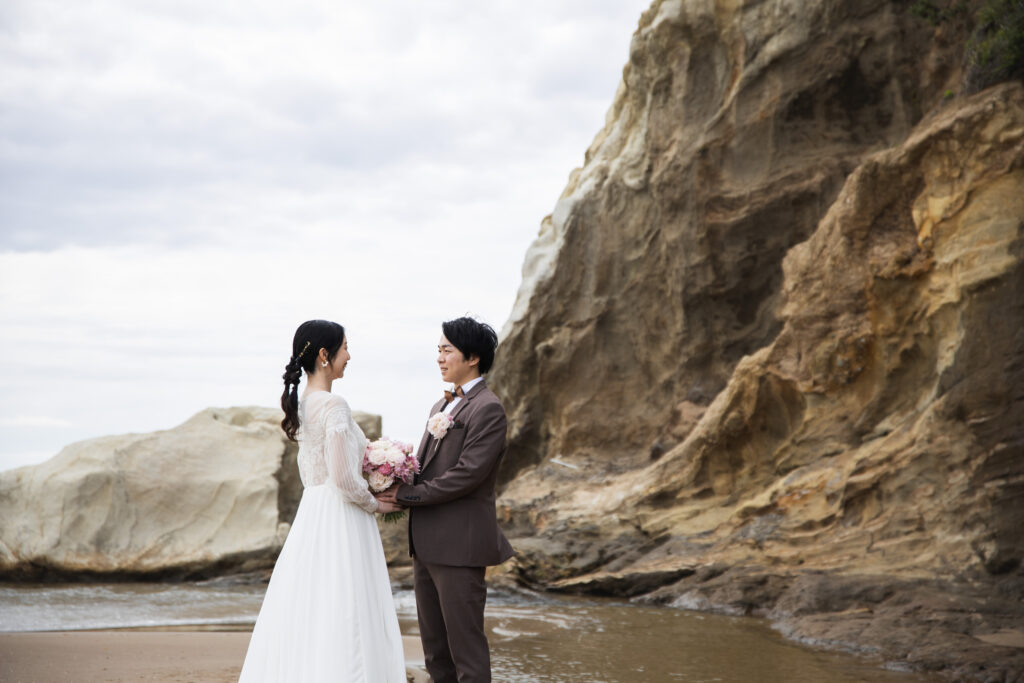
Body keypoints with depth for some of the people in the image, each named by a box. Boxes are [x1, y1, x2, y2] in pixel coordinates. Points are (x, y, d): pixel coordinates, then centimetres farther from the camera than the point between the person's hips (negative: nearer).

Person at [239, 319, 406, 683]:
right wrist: (375, 504, -5)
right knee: (342, 623, -4)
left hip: (311, 513, 9)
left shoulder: (303, 404, 10)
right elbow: (343, 478, -21)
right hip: (340, 519, -9)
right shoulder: (334, 405, -17)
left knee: (305, 616, 11)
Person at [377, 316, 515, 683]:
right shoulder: (442, 406, 17)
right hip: (427, 543, 9)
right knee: (434, 647, 15)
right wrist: (395, 488, -3)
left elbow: (468, 473, -20)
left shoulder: (488, 409, -12)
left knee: (465, 644, -3)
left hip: (459, 544, -9)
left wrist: (409, 494, -15)